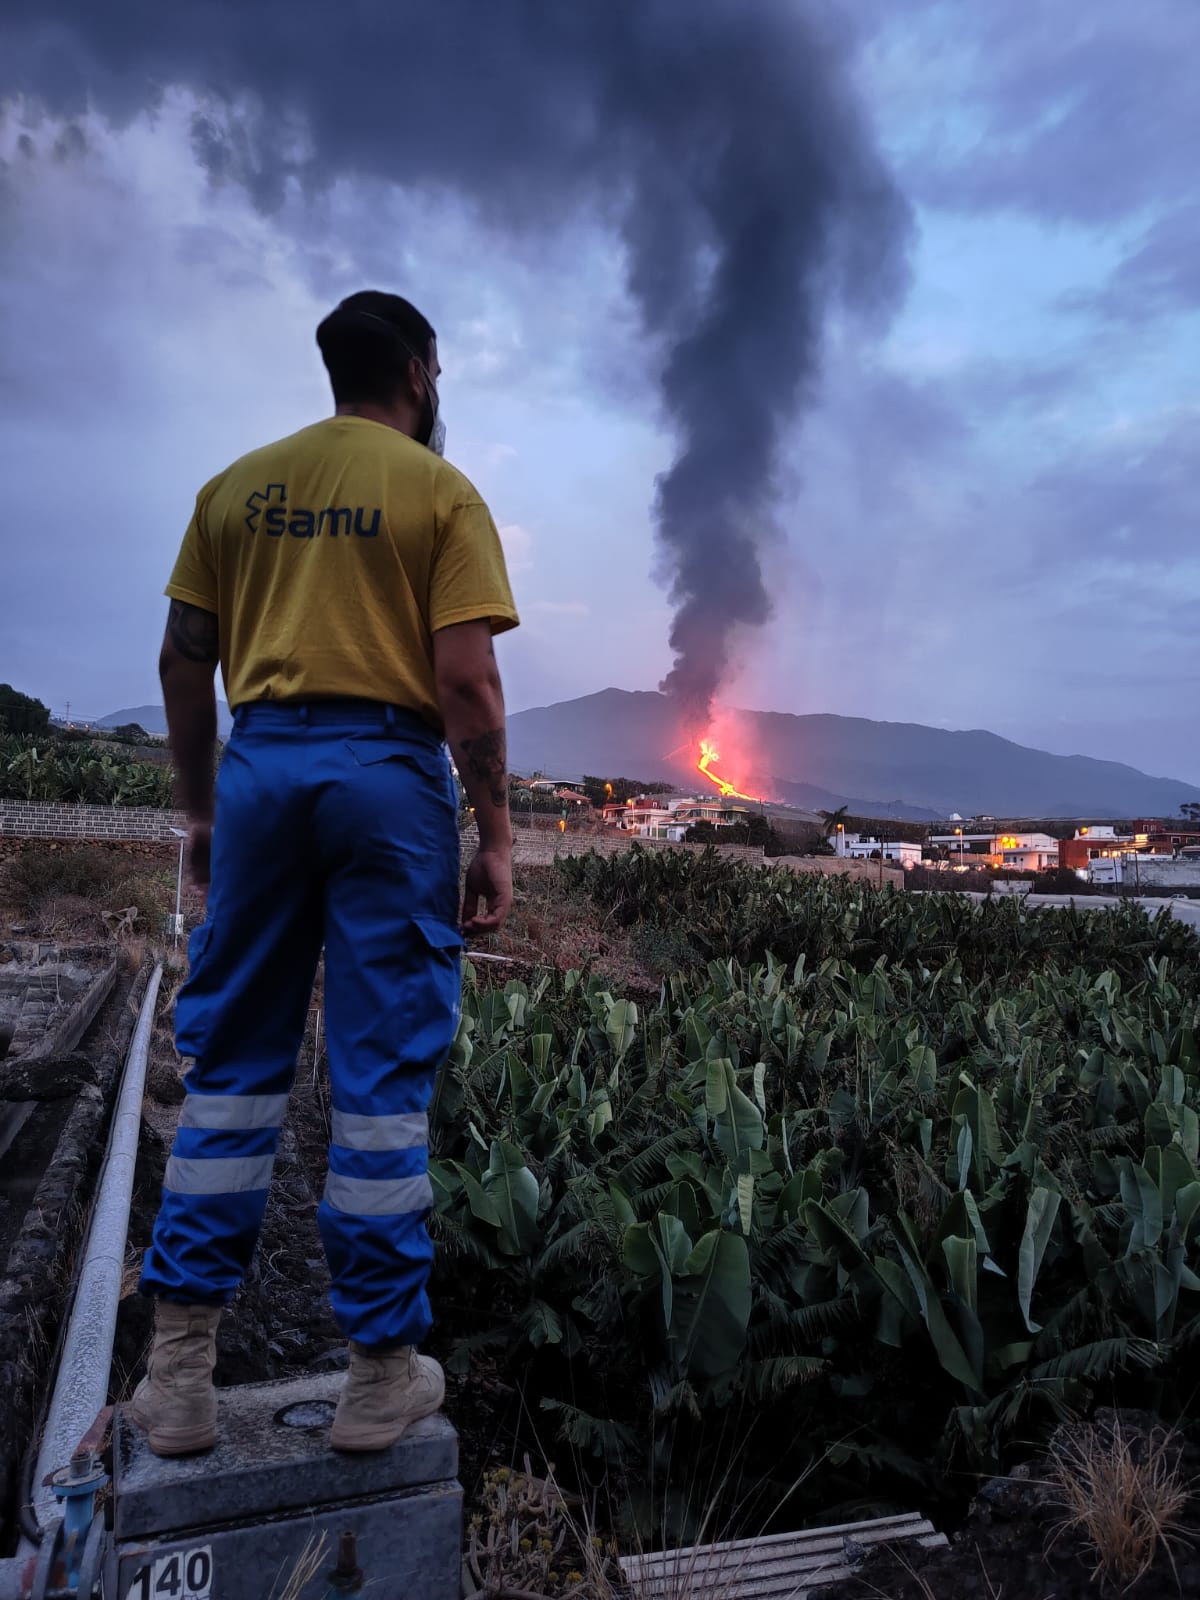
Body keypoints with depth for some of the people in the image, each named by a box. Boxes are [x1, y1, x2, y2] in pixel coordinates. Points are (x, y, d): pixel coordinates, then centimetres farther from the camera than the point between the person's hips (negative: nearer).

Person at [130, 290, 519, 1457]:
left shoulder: (237, 486, 14)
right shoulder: (443, 495, 1)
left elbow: (184, 659, 11)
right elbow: (467, 679, -9)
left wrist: (201, 808, 18)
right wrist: (496, 835, -5)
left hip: (260, 763, 4)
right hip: (389, 771, -4)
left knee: (232, 1063, 12)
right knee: (383, 1077, 3)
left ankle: (179, 1368, 18)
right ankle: (381, 1373, 16)